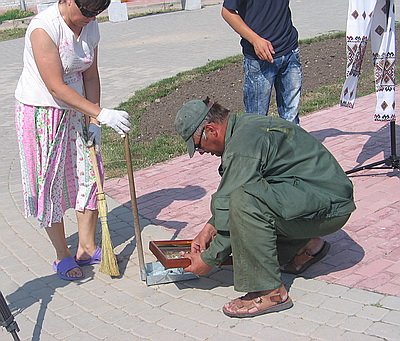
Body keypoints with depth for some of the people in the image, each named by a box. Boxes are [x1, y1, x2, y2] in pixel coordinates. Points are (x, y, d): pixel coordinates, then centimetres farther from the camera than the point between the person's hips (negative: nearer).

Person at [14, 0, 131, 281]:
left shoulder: (90, 27, -2)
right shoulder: (43, 28, -25)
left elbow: (90, 76, 5)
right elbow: (56, 88, -28)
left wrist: (94, 120, -1)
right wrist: (101, 114, -32)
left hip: (75, 110, 7)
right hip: (41, 113, -7)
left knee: (89, 174, 7)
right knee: (50, 183, 3)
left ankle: (87, 247, 21)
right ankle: (63, 255, 17)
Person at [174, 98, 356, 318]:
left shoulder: (244, 142, -21)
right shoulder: (245, 125, 11)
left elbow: (236, 205, -19)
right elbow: (229, 192, 22)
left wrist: (209, 259, -8)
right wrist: (210, 227, 14)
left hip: (330, 206, -10)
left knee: (245, 201, -28)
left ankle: (270, 292, -18)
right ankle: (305, 245, 19)